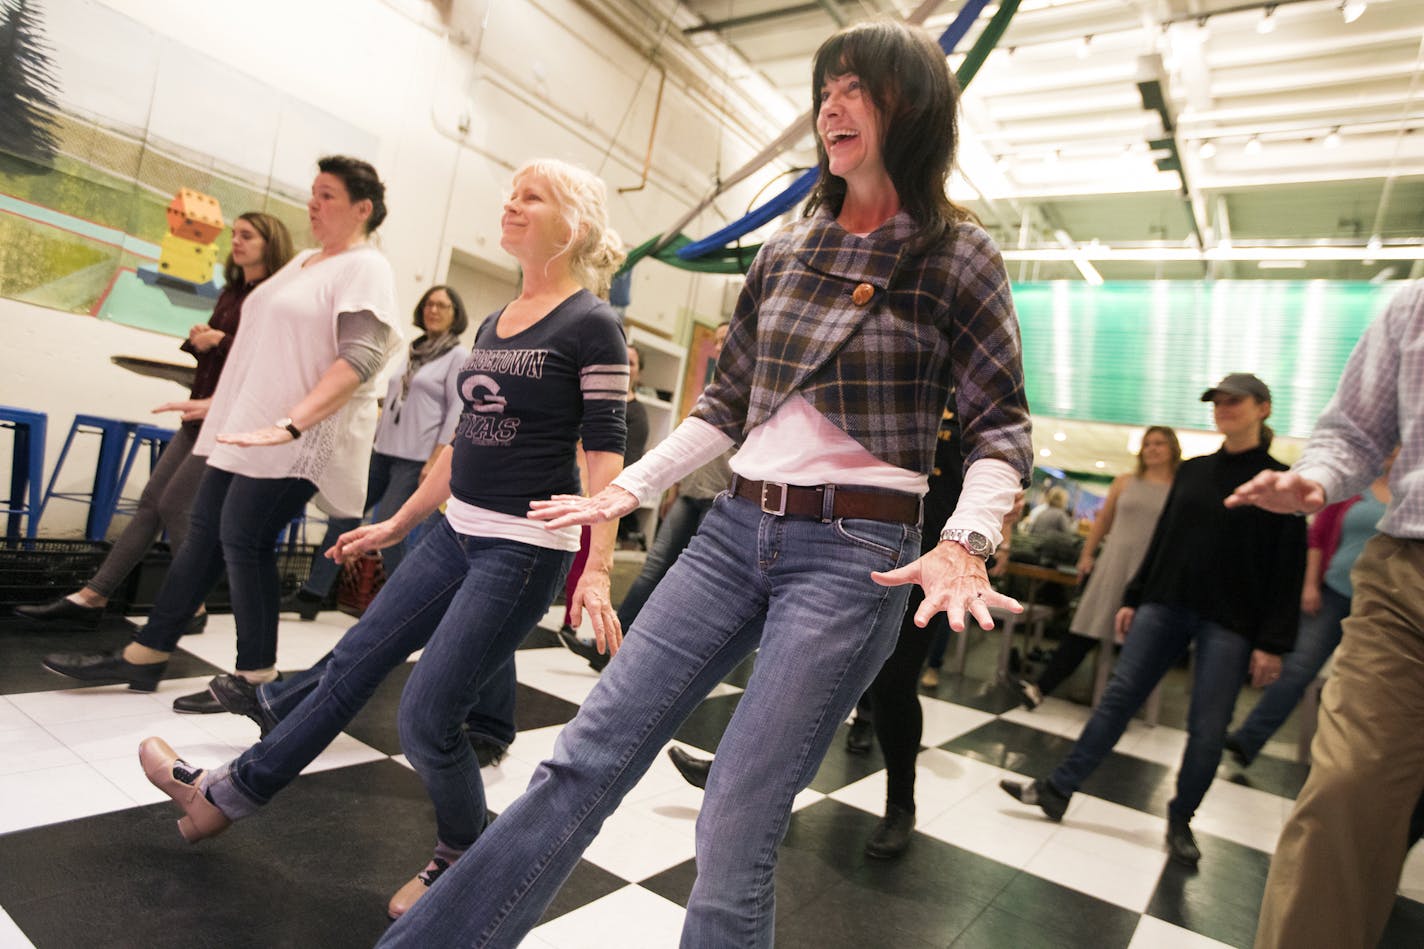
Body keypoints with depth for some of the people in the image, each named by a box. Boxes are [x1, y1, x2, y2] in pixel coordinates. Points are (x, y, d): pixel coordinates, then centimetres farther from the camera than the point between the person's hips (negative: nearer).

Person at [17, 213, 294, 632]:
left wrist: (219, 341, -17)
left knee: (174, 506, -8)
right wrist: (198, 341, -1)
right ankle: (91, 597, 13)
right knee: (151, 502, 8)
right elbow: (207, 344, 20)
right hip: (201, 413, 8)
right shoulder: (232, 292, 16)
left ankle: (192, 609, 5)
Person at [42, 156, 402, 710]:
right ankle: (146, 654, 21)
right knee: (205, 532, 10)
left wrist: (288, 424, -30)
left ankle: (257, 678, 5)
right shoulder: (303, 263, 19)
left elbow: (359, 359, -23)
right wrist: (220, 402, 26)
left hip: (300, 438, -9)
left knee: (243, 541, -8)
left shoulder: (365, 269, -10)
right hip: (245, 427, 9)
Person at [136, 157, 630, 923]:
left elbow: (604, 453, -16)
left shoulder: (590, 326, -10)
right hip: (459, 531, 8)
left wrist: (597, 572, -24)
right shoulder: (495, 323, 13)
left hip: (526, 547, -8)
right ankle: (223, 795, 34)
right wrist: (396, 524, 22)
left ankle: (460, 864, 24)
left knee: (425, 716, -4)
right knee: (354, 661, 15)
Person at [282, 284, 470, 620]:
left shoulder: (458, 356, -4)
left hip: (415, 458, -7)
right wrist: (373, 438, 16)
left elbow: (455, 413, -10)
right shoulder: (412, 350, 15)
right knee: (343, 514, 5)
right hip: (382, 451, 7)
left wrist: (435, 461, -15)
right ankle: (312, 595, 14)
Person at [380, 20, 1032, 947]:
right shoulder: (785, 250, 13)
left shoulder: (958, 256, -1)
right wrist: (629, 489, 13)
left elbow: (1003, 426, -1)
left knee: (734, 835, -4)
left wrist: (967, 540, -18)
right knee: (586, 758, 4)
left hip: (854, 553, -4)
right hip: (737, 529, 5)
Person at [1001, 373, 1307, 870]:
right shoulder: (1192, 470, 10)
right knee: (1118, 696, 1)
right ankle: (1057, 790, 5)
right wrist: (1133, 598, 12)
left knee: (1206, 727, 3)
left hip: (1229, 622, -3)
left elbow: (1288, 569, -5)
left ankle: (1180, 822, 23)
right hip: (1165, 605, 4)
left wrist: (1272, 642, -9)